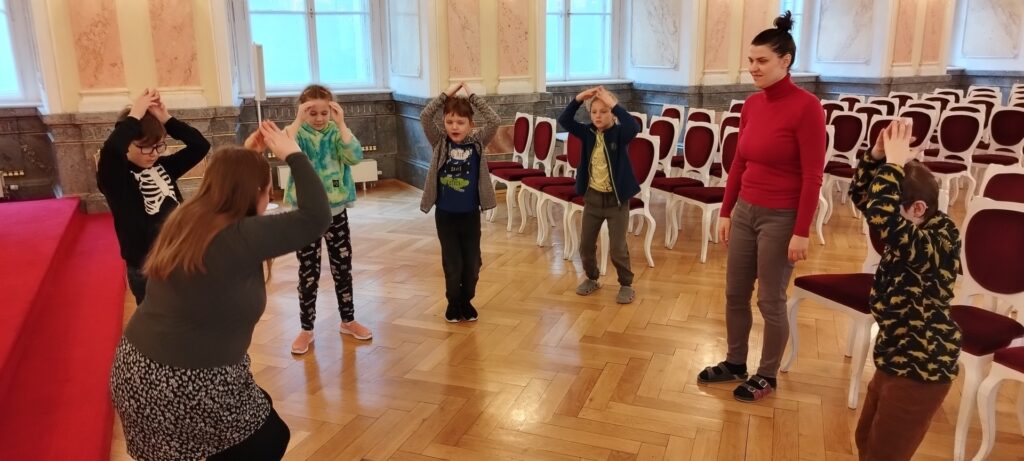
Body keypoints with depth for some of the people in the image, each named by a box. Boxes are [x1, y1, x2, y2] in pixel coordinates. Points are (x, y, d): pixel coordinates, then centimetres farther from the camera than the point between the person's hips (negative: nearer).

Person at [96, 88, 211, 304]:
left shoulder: (163, 166, 3)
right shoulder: (115, 176, -14)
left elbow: (201, 145, -1)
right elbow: (109, 151, -37)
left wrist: (166, 119, -11)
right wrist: (134, 116, -26)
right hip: (146, 269, -6)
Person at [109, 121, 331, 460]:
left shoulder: (184, 218, 3)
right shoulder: (239, 237, -22)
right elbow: (316, 217, -22)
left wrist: (245, 156, 17)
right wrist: (293, 154, -14)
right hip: (187, 385, -9)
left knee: (259, 410, 29)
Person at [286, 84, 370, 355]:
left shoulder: (336, 132, -1)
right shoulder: (298, 132, -5)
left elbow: (355, 157, -20)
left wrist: (341, 123, -23)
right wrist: (298, 120, -29)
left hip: (336, 209, 2)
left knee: (343, 267, 11)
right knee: (308, 271, 5)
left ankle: (348, 321, 27)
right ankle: (306, 329, 17)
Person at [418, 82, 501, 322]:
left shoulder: (477, 142, -4)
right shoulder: (440, 142, -4)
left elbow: (495, 121, -18)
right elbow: (425, 117, -17)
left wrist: (472, 96, -16)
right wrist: (447, 93, -18)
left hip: (470, 214, 1)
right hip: (445, 214, -1)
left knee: (472, 263, 10)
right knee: (452, 263, 7)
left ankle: (467, 301, 31)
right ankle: (454, 303, 28)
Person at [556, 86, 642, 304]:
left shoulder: (620, 134, -11)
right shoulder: (588, 133, -1)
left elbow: (634, 127, -34)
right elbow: (564, 120, -11)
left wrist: (614, 104, -35)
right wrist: (578, 99, -23)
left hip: (616, 199, -4)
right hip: (592, 197, 4)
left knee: (617, 247, 1)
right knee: (586, 244, 12)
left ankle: (626, 284, 21)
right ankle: (591, 278, 34)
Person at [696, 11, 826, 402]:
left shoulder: (806, 106, -15)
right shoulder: (752, 104, 5)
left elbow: (812, 177, -15)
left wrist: (801, 232, -17)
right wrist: (726, 211, 11)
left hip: (781, 217, -7)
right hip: (745, 211, 7)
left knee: (771, 300, 6)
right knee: (735, 294, 15)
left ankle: (767, 376, 25)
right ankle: (735, 363, 33)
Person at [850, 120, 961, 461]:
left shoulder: (936, 245, -26)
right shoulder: (913, 231, 0)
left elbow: (881, 214, -43)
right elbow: (862, 197, 7)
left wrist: (894, 164, -30)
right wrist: (877, 155, -8)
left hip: (921, 369, -9)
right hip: (896, 358, 9)